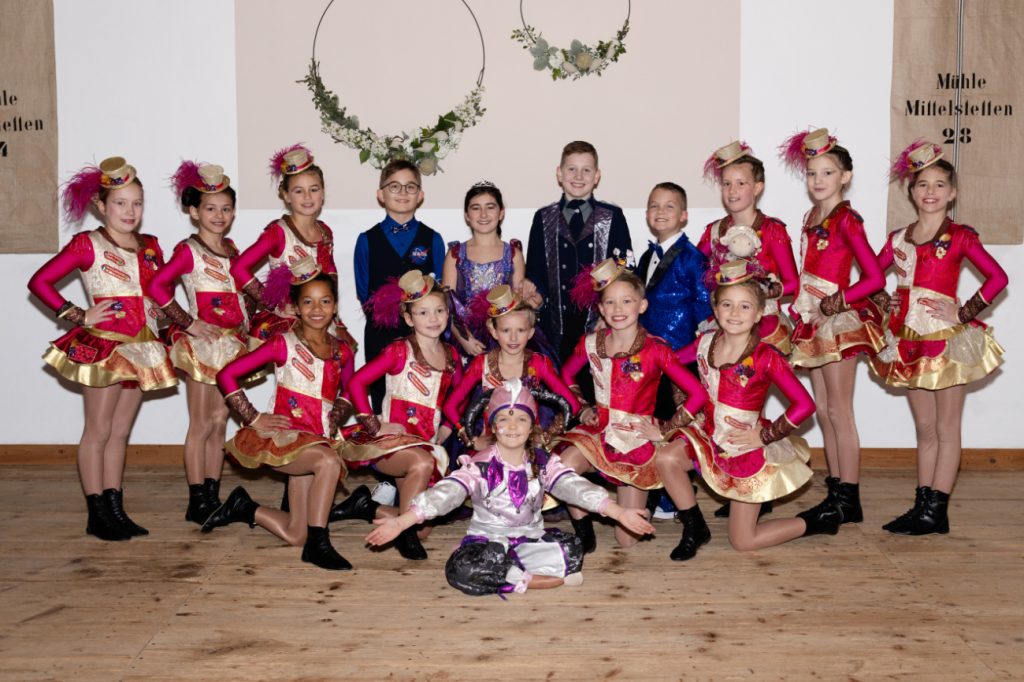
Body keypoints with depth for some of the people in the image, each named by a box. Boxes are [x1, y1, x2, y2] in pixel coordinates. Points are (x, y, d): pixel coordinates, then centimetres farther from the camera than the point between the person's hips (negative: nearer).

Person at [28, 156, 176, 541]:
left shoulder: (150, 246, 11)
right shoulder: (87, 244, -5)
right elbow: (39, 282, -8)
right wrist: (79, 316, -10)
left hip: (142, 349, 6)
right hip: (103, 346, -5)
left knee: (120, 432, 12)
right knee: (98, 432, 1)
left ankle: (116, 510, 18)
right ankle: (97, 515, 8)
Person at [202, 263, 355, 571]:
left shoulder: (342, 352, 8)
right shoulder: (283, 345, -4)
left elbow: (349, 394, 26)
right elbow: (226, 374, -5)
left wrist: (338, 414, 4)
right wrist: (253, 419, -8)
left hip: (318, 441, 5)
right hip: (284, 436, -5)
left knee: (294, 535, 1)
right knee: (329, 461, -36)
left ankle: (243, 508, 29)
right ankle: (317, 543, -23)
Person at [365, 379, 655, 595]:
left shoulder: (543, 463, 1)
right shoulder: (480, 466, -7)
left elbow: (575, 487, -11)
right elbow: (445, 492, -20)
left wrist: (619, 512, -27)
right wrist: (401, 521, -35)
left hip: (530, 539, 2)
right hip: (487, 540, -2)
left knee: (572, 549, -26)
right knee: (460, 570, -34)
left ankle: (505, 575, -18)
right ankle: (549, 580, -24)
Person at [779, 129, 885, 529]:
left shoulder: (846, 220, -12)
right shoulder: (811, 218, 11)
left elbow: (875, 277, -17)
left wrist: (841, 300, -19)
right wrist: (801, 304, 3)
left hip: (839, 321, -8)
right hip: (813, 321, 8)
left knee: (838, 411, -3)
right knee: (823, 410, 11)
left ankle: (849, 501, 5)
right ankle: (836, 493, 20)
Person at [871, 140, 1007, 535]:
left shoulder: (960, 237, -6)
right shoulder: (898, 239, 8)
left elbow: (998, 277, -10)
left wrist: (966, 312, -13)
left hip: (948, 339, -5)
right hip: (910, 341, 5)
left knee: (946, 429, 2)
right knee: (924, 429, 12)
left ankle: (936, 512, 6)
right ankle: (922, 508, 18)